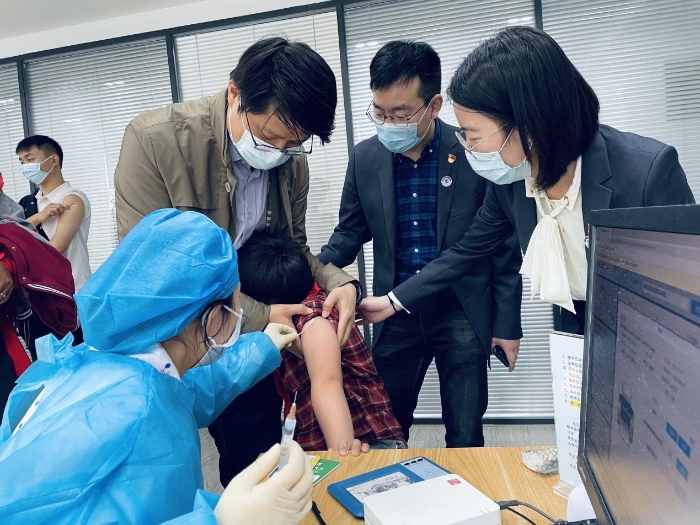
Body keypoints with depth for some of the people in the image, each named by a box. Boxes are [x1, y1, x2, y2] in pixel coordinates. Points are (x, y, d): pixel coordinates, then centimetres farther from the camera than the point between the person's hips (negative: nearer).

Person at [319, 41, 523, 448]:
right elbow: (351, 231, 10)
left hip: (462, 313, -2)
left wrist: (507, 324, -2)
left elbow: (503, 244, -3)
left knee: (465, 439, 12)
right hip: (396, 314, 3)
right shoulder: (366, 158, -1)